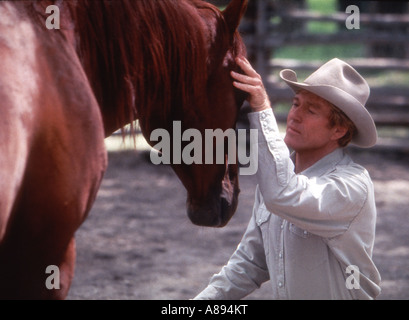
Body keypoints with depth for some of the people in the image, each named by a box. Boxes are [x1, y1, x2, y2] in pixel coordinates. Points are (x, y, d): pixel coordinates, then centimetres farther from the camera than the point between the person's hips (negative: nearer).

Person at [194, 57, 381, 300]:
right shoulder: (278, 171, 10)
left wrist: (262, 110, -28)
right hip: (282, 295, 5)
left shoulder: (352, 184, -14)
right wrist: (208, 298, 4)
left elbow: (283, 197, -32)